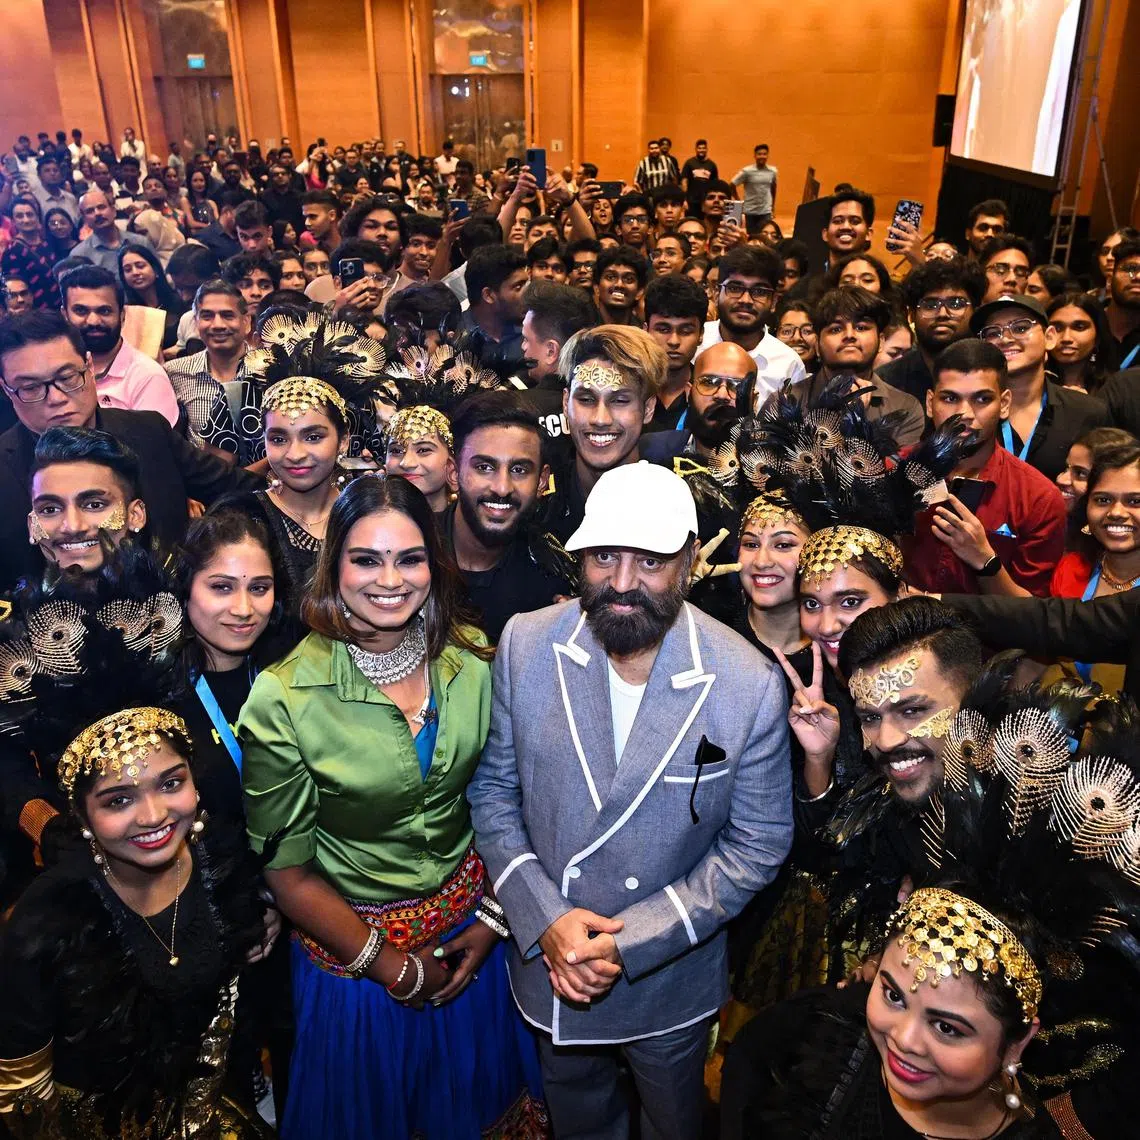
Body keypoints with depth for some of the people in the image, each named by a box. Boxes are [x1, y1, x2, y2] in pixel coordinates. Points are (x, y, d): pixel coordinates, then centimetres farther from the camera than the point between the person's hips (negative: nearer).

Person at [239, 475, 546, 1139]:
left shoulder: (472, 661, -12)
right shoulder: (285, 700, -22)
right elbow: (288, 870, -14)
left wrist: (493, 917, -3)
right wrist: (390, 966, -9)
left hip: (469, 924, 3)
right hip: (352, 938, -3)